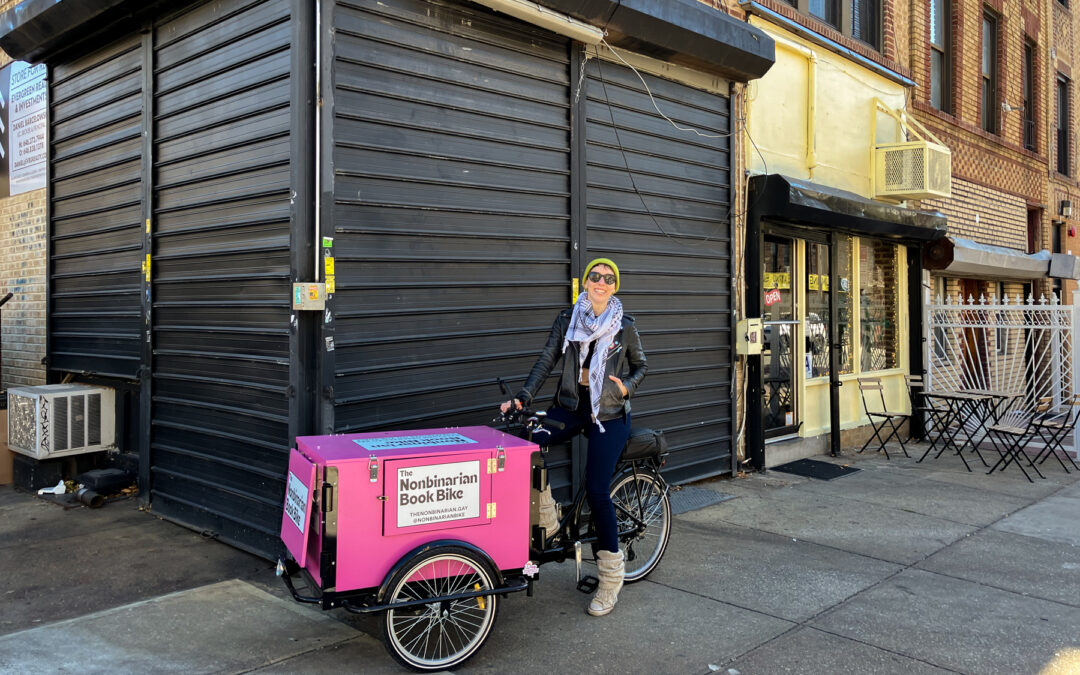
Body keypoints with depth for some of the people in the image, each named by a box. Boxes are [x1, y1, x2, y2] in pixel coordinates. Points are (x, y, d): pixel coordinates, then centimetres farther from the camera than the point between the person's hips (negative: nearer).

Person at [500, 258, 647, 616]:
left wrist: (627, 385, -11)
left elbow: (641, 365, 11)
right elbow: (547, 359, -2)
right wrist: (523, 397, -12)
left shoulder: (625, 327, -1)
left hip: (609, 413, -2)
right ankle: (547, 520, -1)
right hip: (571, 405, 3)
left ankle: (611, 576, 7)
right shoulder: (568, 318, 3)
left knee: (596, 490, -9)